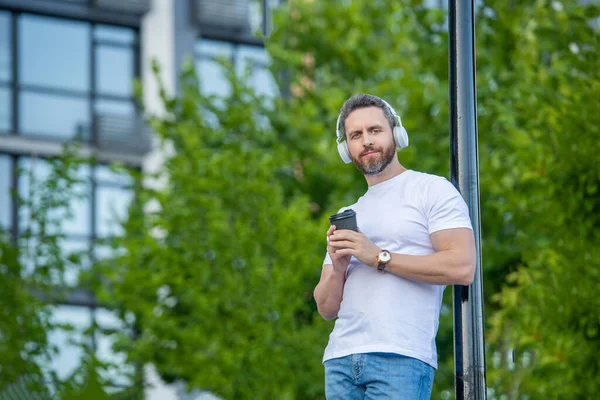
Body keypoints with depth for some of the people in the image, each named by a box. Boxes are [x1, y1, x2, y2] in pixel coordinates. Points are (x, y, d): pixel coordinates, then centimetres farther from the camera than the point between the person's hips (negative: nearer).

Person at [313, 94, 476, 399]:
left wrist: (379, 258, -10)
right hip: (340, 359, 6)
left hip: (401, 357, -6)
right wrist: (337, 268, -2)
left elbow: (462, 267, -10)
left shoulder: (432, 190, 5)